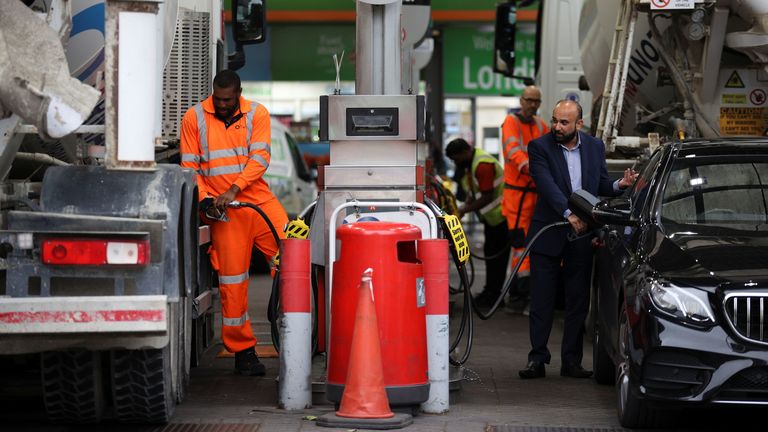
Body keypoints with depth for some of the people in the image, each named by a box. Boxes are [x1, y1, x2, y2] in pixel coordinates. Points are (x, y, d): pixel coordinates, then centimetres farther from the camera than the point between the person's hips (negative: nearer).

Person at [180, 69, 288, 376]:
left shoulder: (256, 114, 4)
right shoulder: (194, 118, 4)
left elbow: (259, 158, -6)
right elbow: (189, 165, 7)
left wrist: (233, 190, -18)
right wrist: (204, 197, -9)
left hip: (260, 200, 1)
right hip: (223, 211, -1)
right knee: (232, 280, -2)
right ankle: (242, 350, 5)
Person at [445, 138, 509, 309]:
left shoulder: (483, 165, -24)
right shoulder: (468, 164, 8)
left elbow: (487, 197, -25)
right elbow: (473, 192, 14)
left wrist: (465, 209, -20)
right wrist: (464, 208, -2)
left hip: (501, 213, -10)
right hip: (491, 215, 10)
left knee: (496, 255, -6)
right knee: (490, 252, 15)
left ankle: (492, 294, -2)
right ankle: (491, 293, 22)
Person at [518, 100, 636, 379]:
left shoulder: (594, 147, 6)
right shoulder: (540, 147, -7)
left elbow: (600, 185, 13)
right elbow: (547, 186, -19)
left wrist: (619, 185, -9)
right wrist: (568, 214, -32)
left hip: (582, 234, 3)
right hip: (548, 233, -3)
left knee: (578, 301, 6)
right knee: (542, 300, 0)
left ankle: (571, 361, 13)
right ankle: (537, 359, 5)